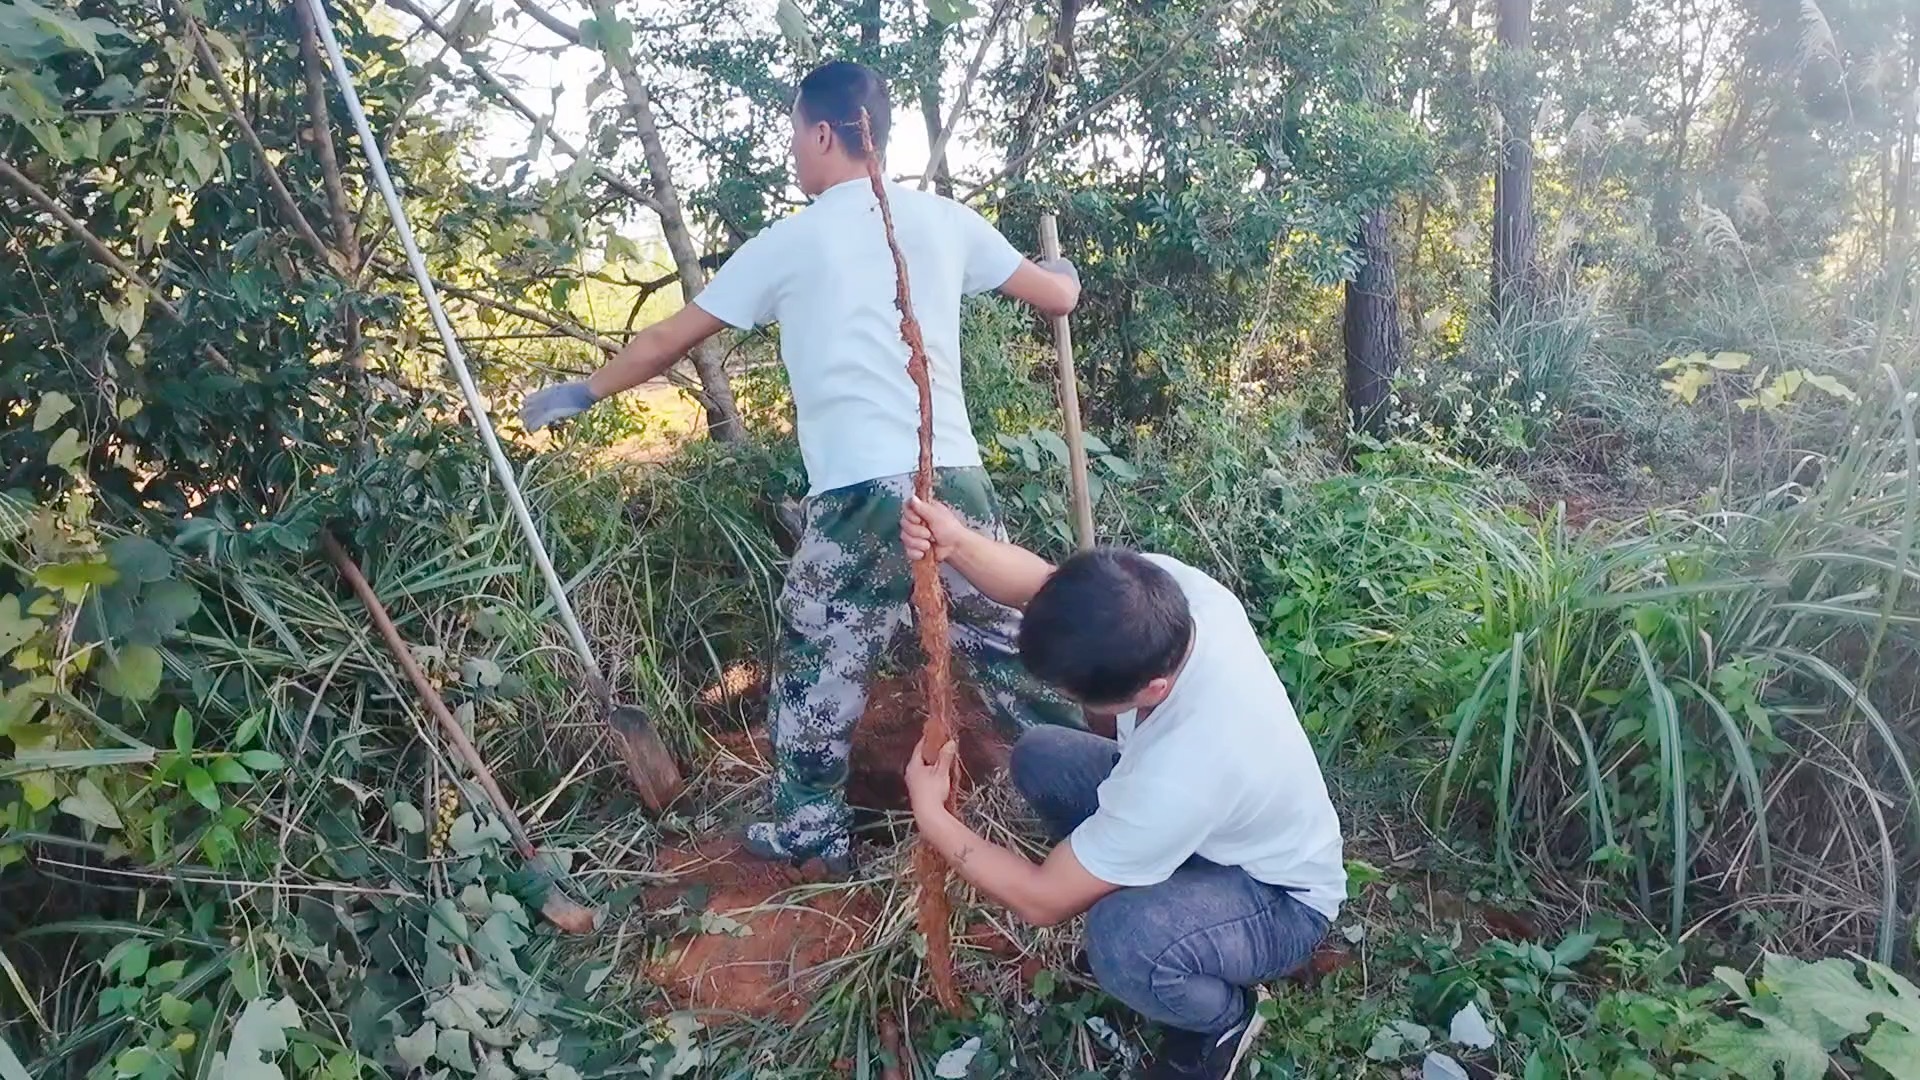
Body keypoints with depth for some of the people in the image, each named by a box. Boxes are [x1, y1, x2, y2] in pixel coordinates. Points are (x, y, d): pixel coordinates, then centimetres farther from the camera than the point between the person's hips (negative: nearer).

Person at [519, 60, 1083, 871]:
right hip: (954, 479, 4)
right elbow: (1056, 297, 20)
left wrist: (579, 393, 25)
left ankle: (811, 833, 24)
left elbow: (670, 340, 10)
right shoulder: (944, 219, 9)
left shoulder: (789, 242, 2)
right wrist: (1067, 273, 45)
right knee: (1003, 641, 17)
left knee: (817, 668, 13)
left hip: (861, 493, -3)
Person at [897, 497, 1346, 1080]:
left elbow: (1042, 899, -29)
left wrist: (931, 817, -17)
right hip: (1201, 828, 7)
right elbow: (1040, 581, -9)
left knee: (1123, 943, -37)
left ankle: (1224, 1017, -1)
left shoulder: (1178, 779, -44)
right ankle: (1133, 908, 13)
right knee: (1039, 757, -6)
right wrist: (956, 544, -30)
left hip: (1281, 898, -7)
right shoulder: (1156, 587, -29)